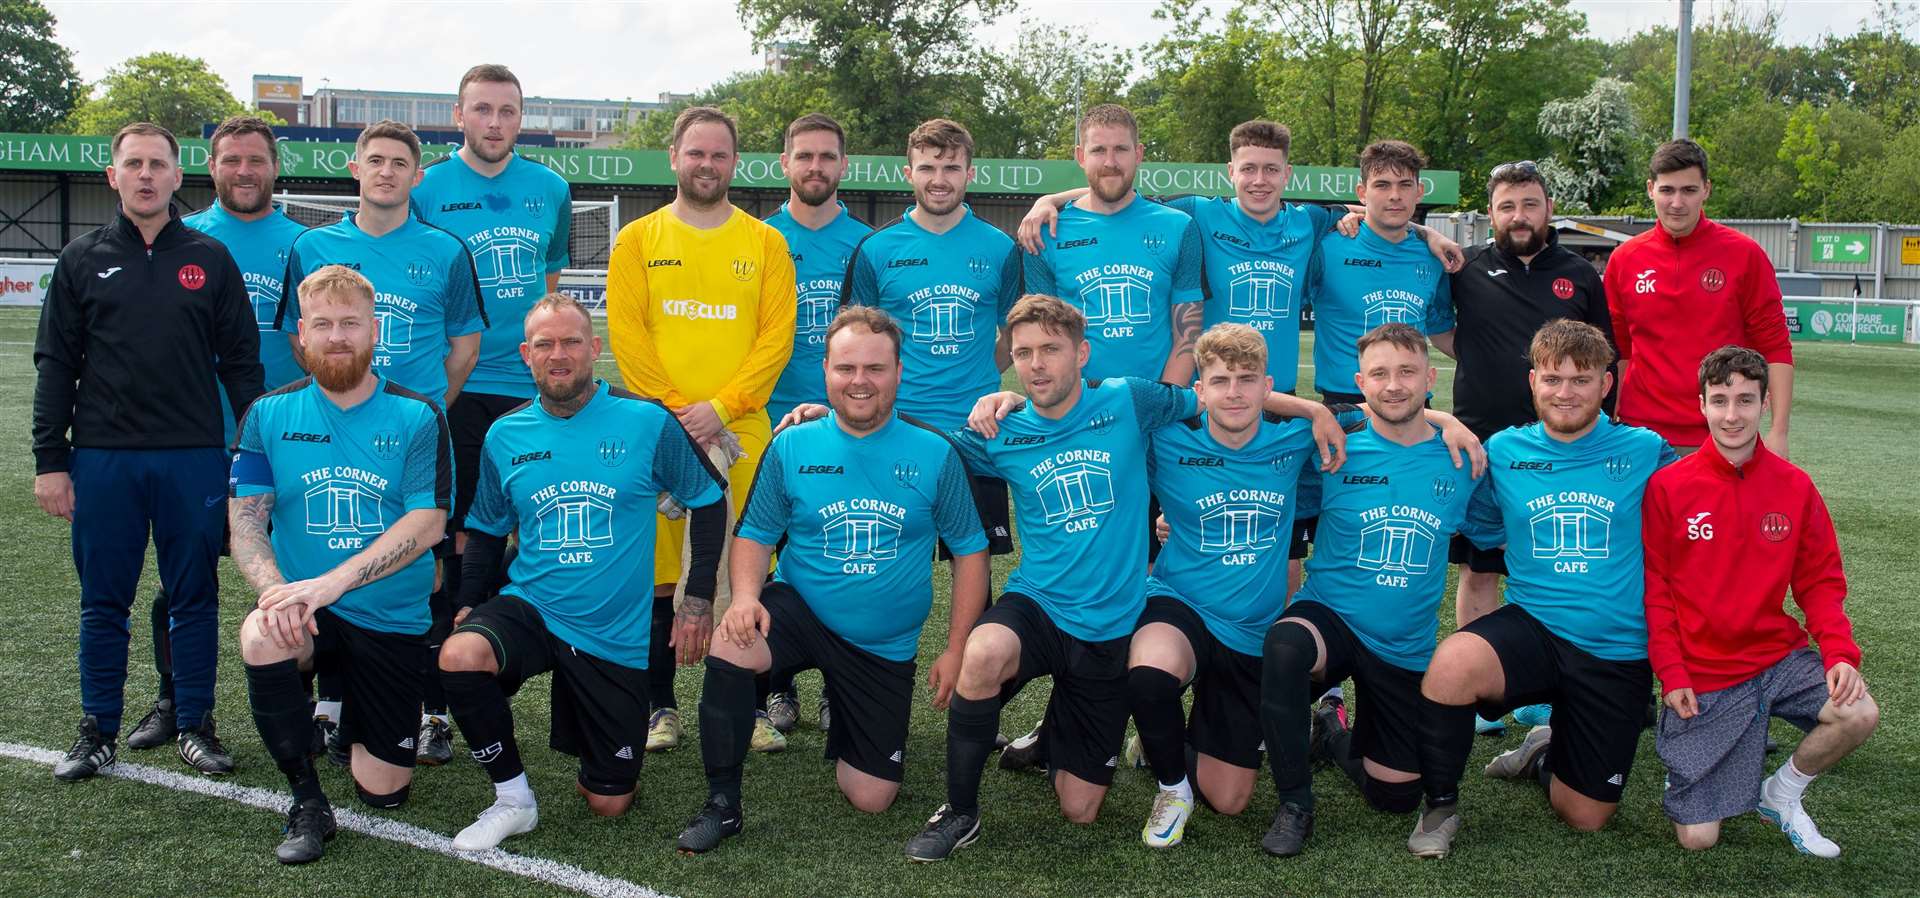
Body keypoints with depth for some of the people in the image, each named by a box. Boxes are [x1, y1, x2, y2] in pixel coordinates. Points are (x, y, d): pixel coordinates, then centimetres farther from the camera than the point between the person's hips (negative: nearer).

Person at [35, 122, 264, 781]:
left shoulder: (210, 260, 7)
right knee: (103, 602, 7)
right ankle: (98, 731, 19)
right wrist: (50, 460, 1)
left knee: (195, 597, 5)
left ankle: (195, 726, 16)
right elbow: (55, 364, 7)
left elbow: (240, 361, 7)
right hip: (103, 460, 0)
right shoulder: (83, 259, 7)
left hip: (195, 458, 0)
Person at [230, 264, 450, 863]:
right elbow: (245, 523, -4)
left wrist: (332, 582, -26)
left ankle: (347, 705, 36)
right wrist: (275, 590, -25)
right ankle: (307, 803, -14)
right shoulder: (269, 416, 2)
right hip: (306, 612, 1)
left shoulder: (417, 418, -4)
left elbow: (427, 524, -14)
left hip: (393, 619, 0)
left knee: (383, 791, 0)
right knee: (262, 639, -36)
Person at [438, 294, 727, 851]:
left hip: (617, 634, -1)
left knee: (609, 802, 3)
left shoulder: (648, 423, -9)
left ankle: (594, 762, 42)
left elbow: (708, 500, 2)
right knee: (459, 656, -33)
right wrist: (468, 603, -2)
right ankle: (513, 799, -10)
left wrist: (698, 597, -3)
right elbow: (487, 531, 13)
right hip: (529, 609, 2)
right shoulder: (504, 436, 0)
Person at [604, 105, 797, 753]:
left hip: (741, 430, 0)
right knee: (657, 571, 1)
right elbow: (626, 334, 0)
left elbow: (777, 336, 1)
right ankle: (660, 707, 12)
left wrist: (721, 407, -10)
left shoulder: (765, 243, 9)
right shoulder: (639, 240, 8)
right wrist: (676, 410, -10)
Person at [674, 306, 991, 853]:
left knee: (871, 799, 2)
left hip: (886, 647, 0)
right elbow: (755, 534, 0)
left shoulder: (935, 454, -8)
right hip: (800, 611, 0)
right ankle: (722, 804, -15)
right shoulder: (791, 447, -5)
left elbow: (970, 550, -3)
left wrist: (956, 649, -8)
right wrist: (746, 596, -21)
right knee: (730, 647, -34)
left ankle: (845, 719, 38)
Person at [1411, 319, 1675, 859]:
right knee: (1452, 663, -35)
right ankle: (1441, 804, -10)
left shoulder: (1646, 452, -2)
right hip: (1531, 627, 0)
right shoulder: (1503, 451, 3)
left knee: (1586, 818, 5)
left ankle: (1547, 755, 42)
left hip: (1617, 655, 0)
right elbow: (1480, 532, 14)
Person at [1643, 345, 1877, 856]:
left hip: (1777, 657, 3)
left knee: (1860, 714, -26)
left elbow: (1820, 582, 4)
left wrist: (1839, 653, -12)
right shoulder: (1668, 487, -8)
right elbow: (1653, 588, -4)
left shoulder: (1794, 486, 0)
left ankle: (1781, 794, 5)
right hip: (1701, 676, -3)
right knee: (1698, 839, -9)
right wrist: (1671, 674, -11)